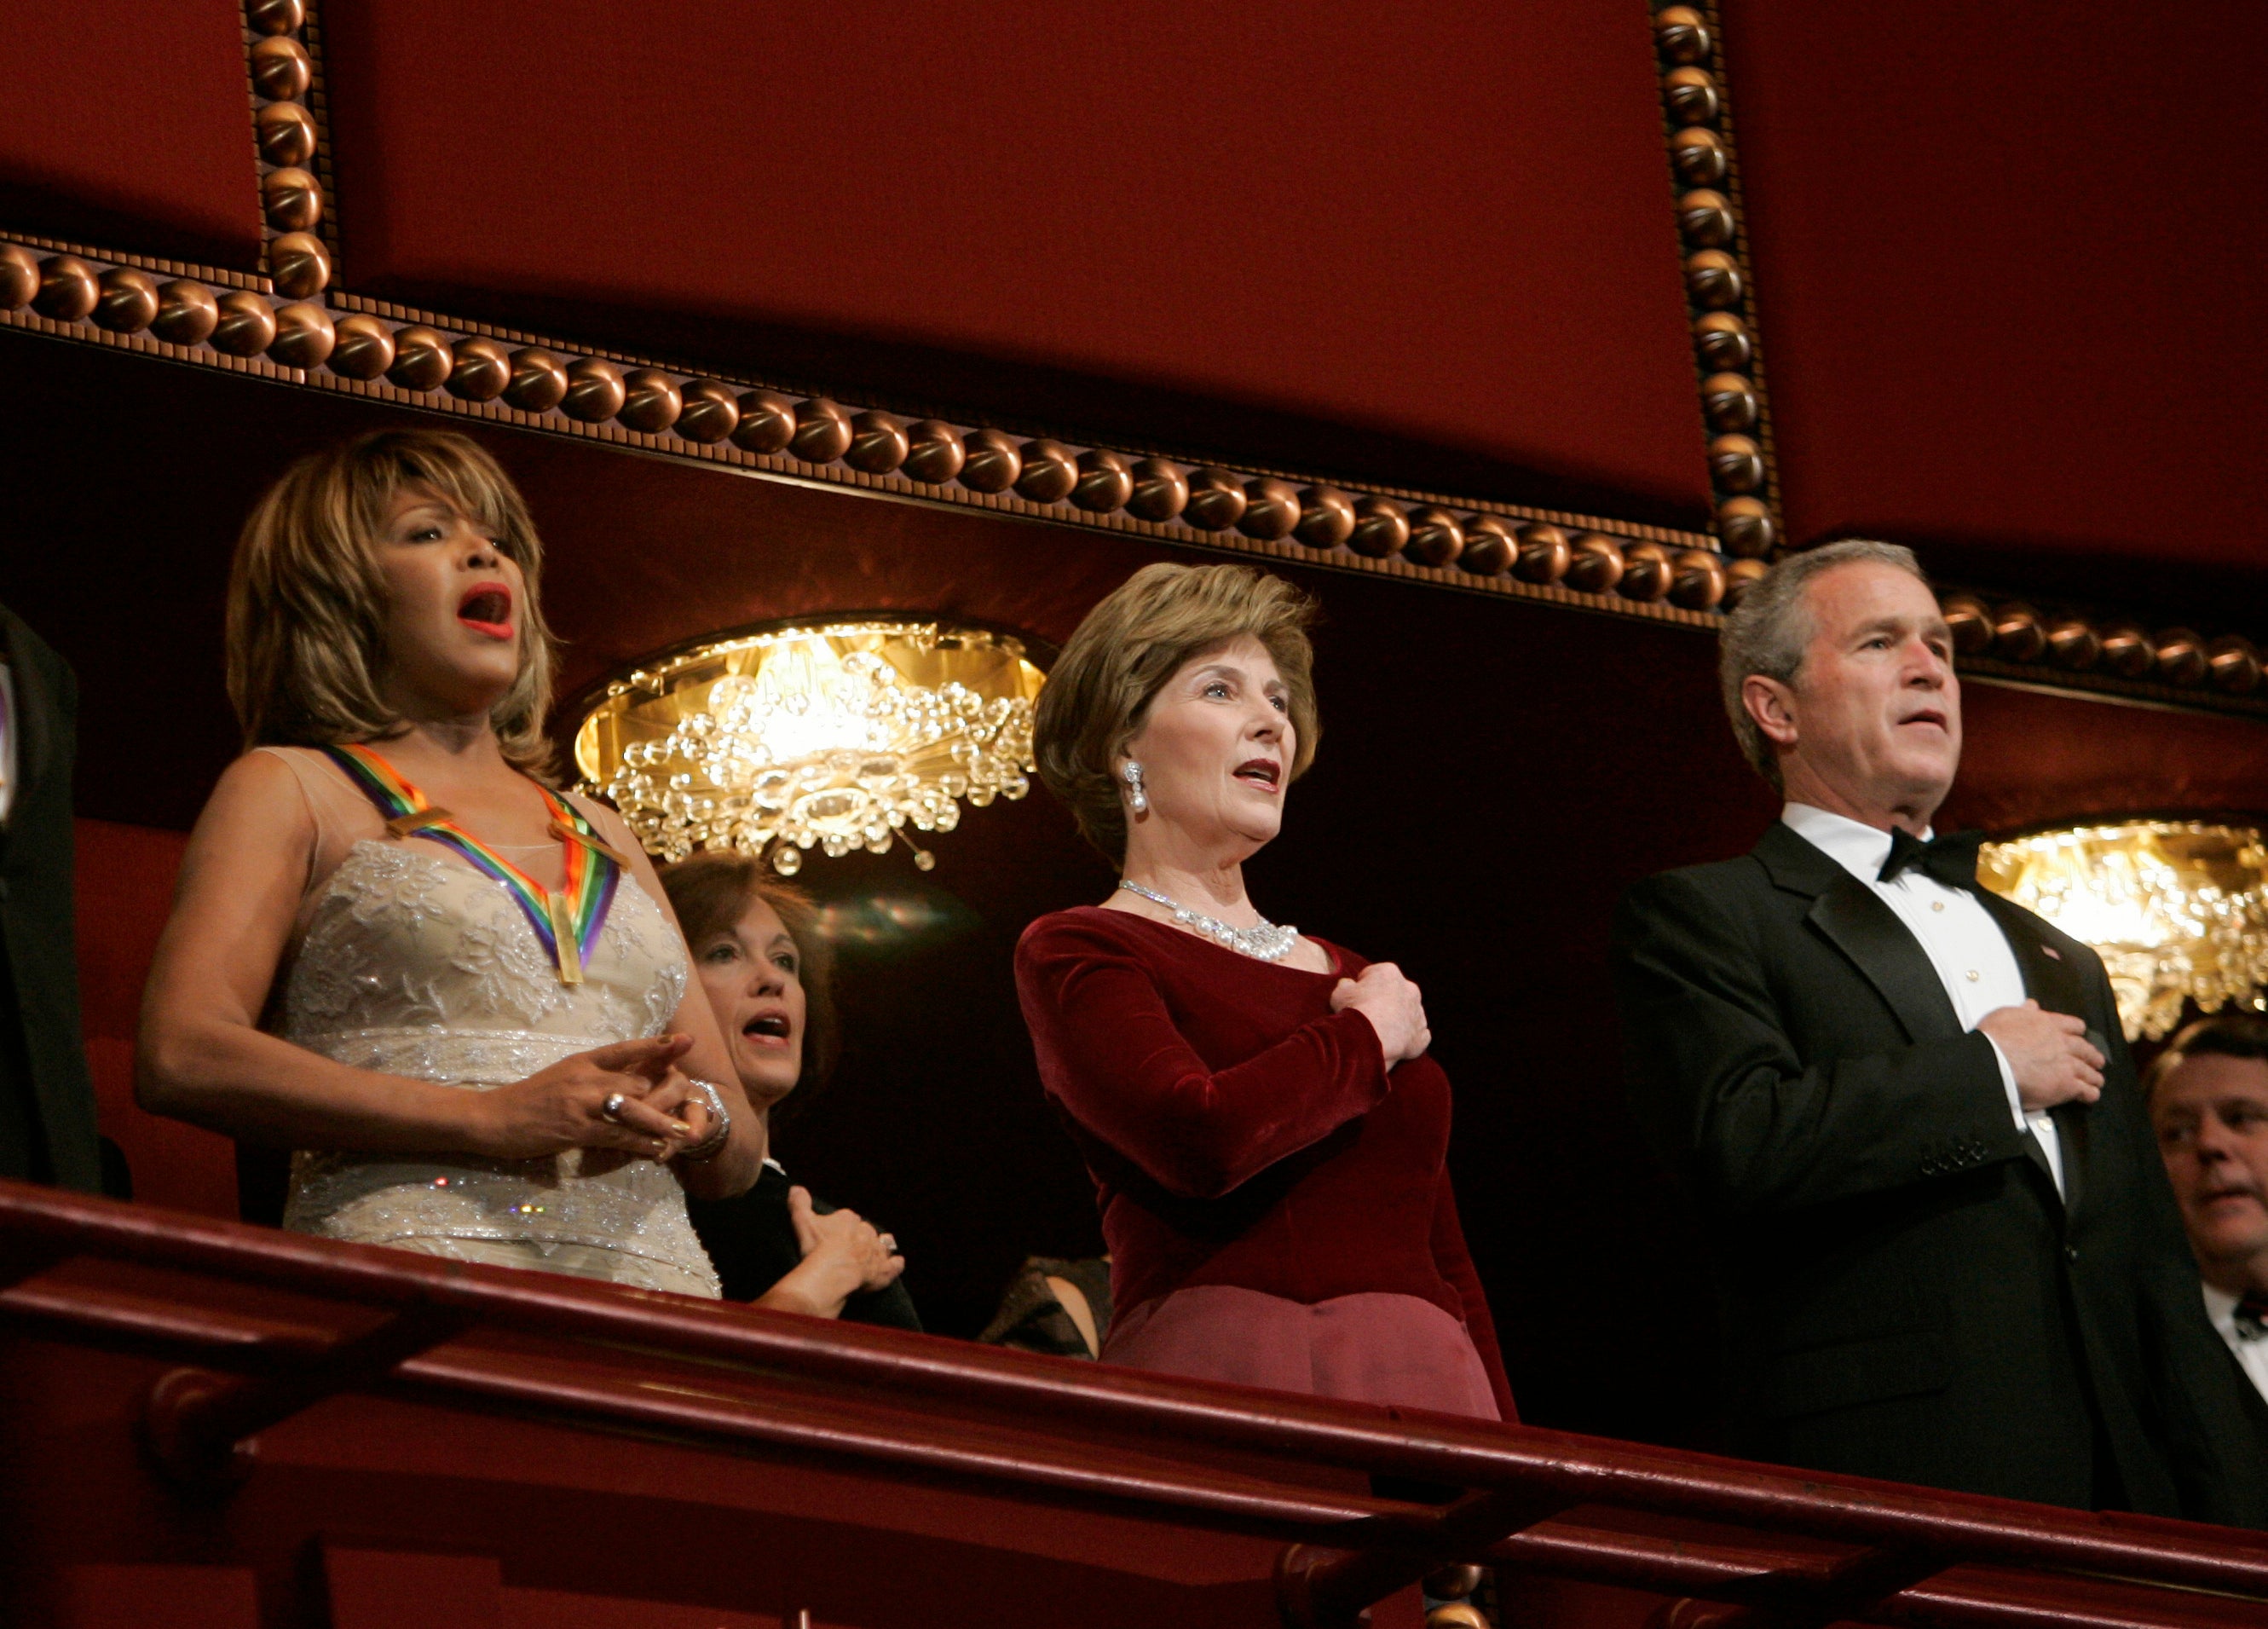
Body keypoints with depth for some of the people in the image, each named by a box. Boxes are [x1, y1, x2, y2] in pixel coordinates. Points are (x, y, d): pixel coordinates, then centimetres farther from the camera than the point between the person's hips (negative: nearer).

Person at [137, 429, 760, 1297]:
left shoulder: (603, 836, 26)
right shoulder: (290, 788, 11)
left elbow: (740, 1153, 25)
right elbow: (182, 1056, -6)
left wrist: (697, 1120, 0)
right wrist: (494, 1118, -13)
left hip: (648, 1287, 5)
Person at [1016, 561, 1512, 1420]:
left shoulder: (1361, 983, 21)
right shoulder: (1073, 953, 3)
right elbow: (1202, 1139, -16)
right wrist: (1374, 1037, 1)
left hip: (1429, 1384, 5)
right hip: (1218, 1375, -5)